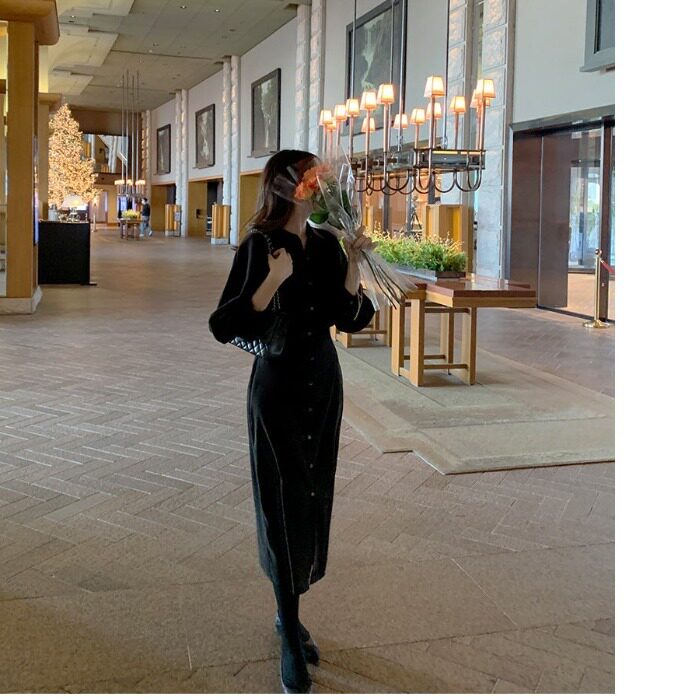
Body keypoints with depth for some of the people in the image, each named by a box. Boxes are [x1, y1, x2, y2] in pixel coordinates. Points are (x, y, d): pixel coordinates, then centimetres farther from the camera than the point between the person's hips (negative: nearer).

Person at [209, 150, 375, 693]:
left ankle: (290, 615, 30)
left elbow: (351, 319, 2)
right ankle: (291, 646, 9)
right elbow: (227, 327, -16)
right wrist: (273, 280, -26)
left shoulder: (327, 244, 4)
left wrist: (353, 263, -10)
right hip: (278, 388, -5)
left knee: (315, 499, 11)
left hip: (324, 385, 6)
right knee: (284, 505, -2)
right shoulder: (258, 248, -11)